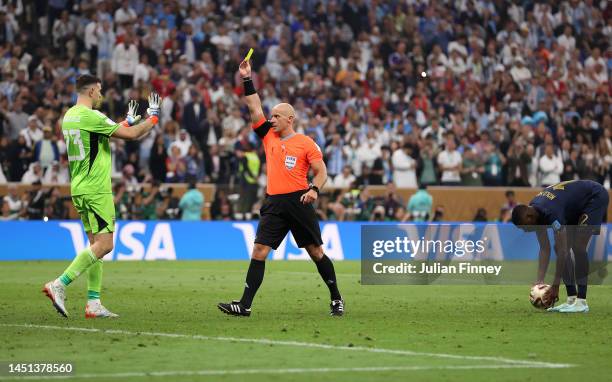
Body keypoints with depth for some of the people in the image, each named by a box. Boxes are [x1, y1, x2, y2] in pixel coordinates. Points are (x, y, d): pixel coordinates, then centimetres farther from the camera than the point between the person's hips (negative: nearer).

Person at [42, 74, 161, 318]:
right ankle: (59, 285, -16)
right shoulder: (90, 116, -15)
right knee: (104, 244, -9)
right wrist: (153, 118, 3)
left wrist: (128, 121, 32)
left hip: (79, 188, 10)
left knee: (96, 244, 10)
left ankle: (93, 303, 6)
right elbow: (131, 134, -13)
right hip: (96, 190, -10)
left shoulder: (69, 116, 13)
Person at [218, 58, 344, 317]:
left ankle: (336, 299, 16)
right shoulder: (269, 137, 14)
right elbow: (255, 108, 13)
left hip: (298, 201, -4)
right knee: (259, 251, -5)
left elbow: (321, 171, 2)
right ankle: (245, 305, -8)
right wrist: (247, 80, 7)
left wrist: (314, 189, -17)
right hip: (274, 204, 4)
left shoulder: (306, 143, 2)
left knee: (316, 252, 3)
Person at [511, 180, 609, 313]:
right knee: (562, 248, -1)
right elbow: (544, 249, -5)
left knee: (578, 246, -20)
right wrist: (540, 280, -13)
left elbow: (562, 252, -35)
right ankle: (572, 300, 2)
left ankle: (581, 302, -18)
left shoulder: (551, 212, -36)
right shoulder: (534, 212, -11)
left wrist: (555, 287, -33)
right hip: (577, 206, 9)